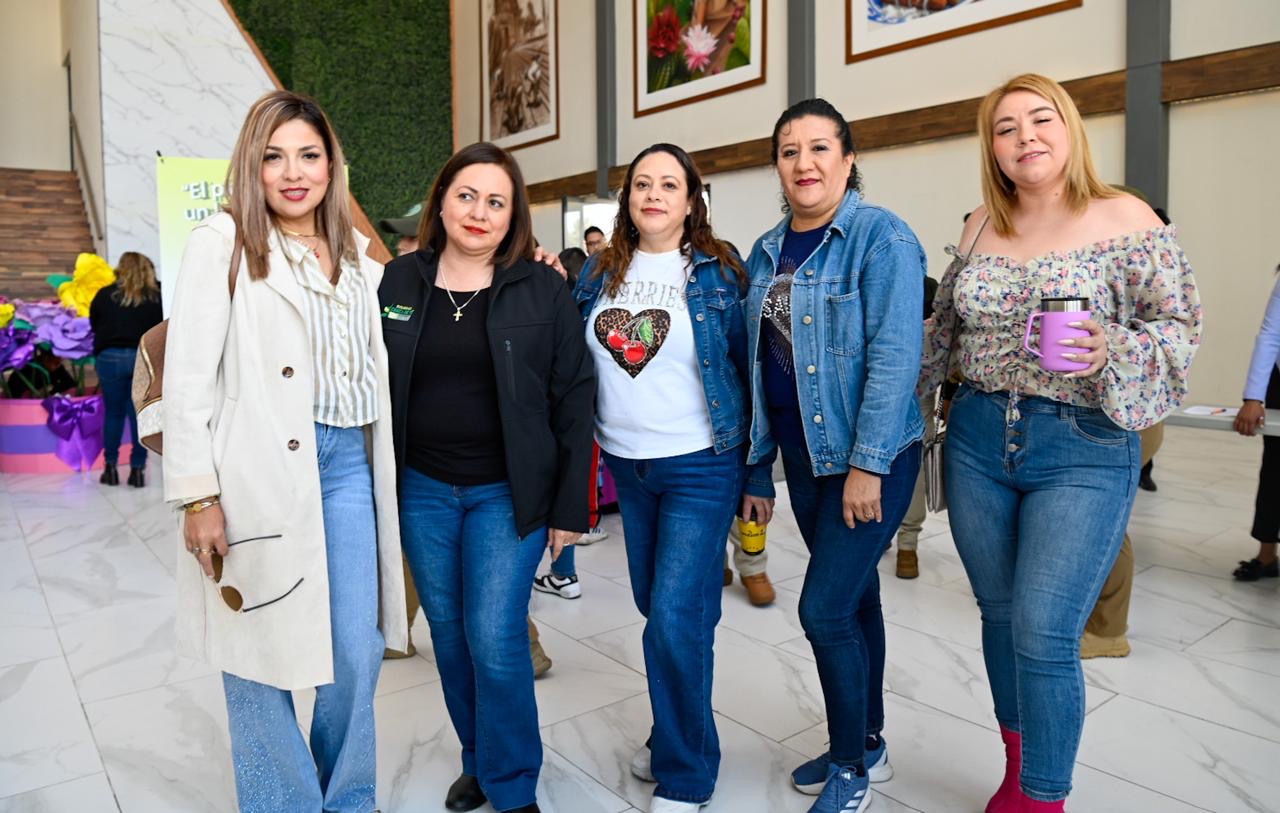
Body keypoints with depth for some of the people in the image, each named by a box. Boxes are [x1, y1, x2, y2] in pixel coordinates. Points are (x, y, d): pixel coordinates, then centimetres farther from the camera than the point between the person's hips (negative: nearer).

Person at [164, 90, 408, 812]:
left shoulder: (359, 256, 15)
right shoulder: (223, 243, 1)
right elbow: (189, 378, -4)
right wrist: (198, 495, -11)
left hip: (348, 463, 4)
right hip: (259, 473, -4)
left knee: (358, 652, 7)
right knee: (262, 658, 5)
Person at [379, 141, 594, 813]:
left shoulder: (542, 289, -4)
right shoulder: (397, 282, 3)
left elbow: (573, 400, -4)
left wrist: (569, 506, -6)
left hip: (508, 493, -3)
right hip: (421, 491, 3)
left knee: (494, 638, -4)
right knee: (449, 632, 13)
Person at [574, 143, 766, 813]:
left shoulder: (718, 271, -4)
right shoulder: (601, 272, 7)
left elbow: (745, 369, -3)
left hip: (700, 468, -4)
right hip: (628, 466, 5)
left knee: (675, 619, -6)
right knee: (656, 607, 15)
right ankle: (673, 734, 37)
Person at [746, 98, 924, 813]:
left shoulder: (882, 236, -12)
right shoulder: (767, 253, 9)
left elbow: (895, 355, -19)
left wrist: (867, 465, -22)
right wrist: (757, 457, 13)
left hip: (871, 458, -6)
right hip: (804, 456, 7)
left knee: (826, 608, -6)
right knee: (853, 597, 17)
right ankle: (868, 746, 35)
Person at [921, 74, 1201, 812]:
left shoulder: (1126, 219, -5)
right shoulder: (981, 225, 8)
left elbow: (1182, 327, -6)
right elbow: (947, 325, 17)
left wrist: (1112, 351, -25)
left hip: (1084, 452, -4)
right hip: (978, 440, 5)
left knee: (1044, 635, -6)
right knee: (1002, 616, 14)